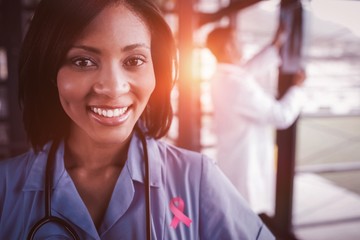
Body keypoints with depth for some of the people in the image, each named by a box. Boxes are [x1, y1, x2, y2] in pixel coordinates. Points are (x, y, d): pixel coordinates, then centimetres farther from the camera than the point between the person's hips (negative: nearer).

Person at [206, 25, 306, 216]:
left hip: (231, 162, 9)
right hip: (246, 165, -9)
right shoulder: (239, 84, -27)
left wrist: (276, 45, 21)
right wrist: (297, 87, -3)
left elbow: (252, 68, 18)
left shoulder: (221, 77, 1)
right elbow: (282, 116, -19)